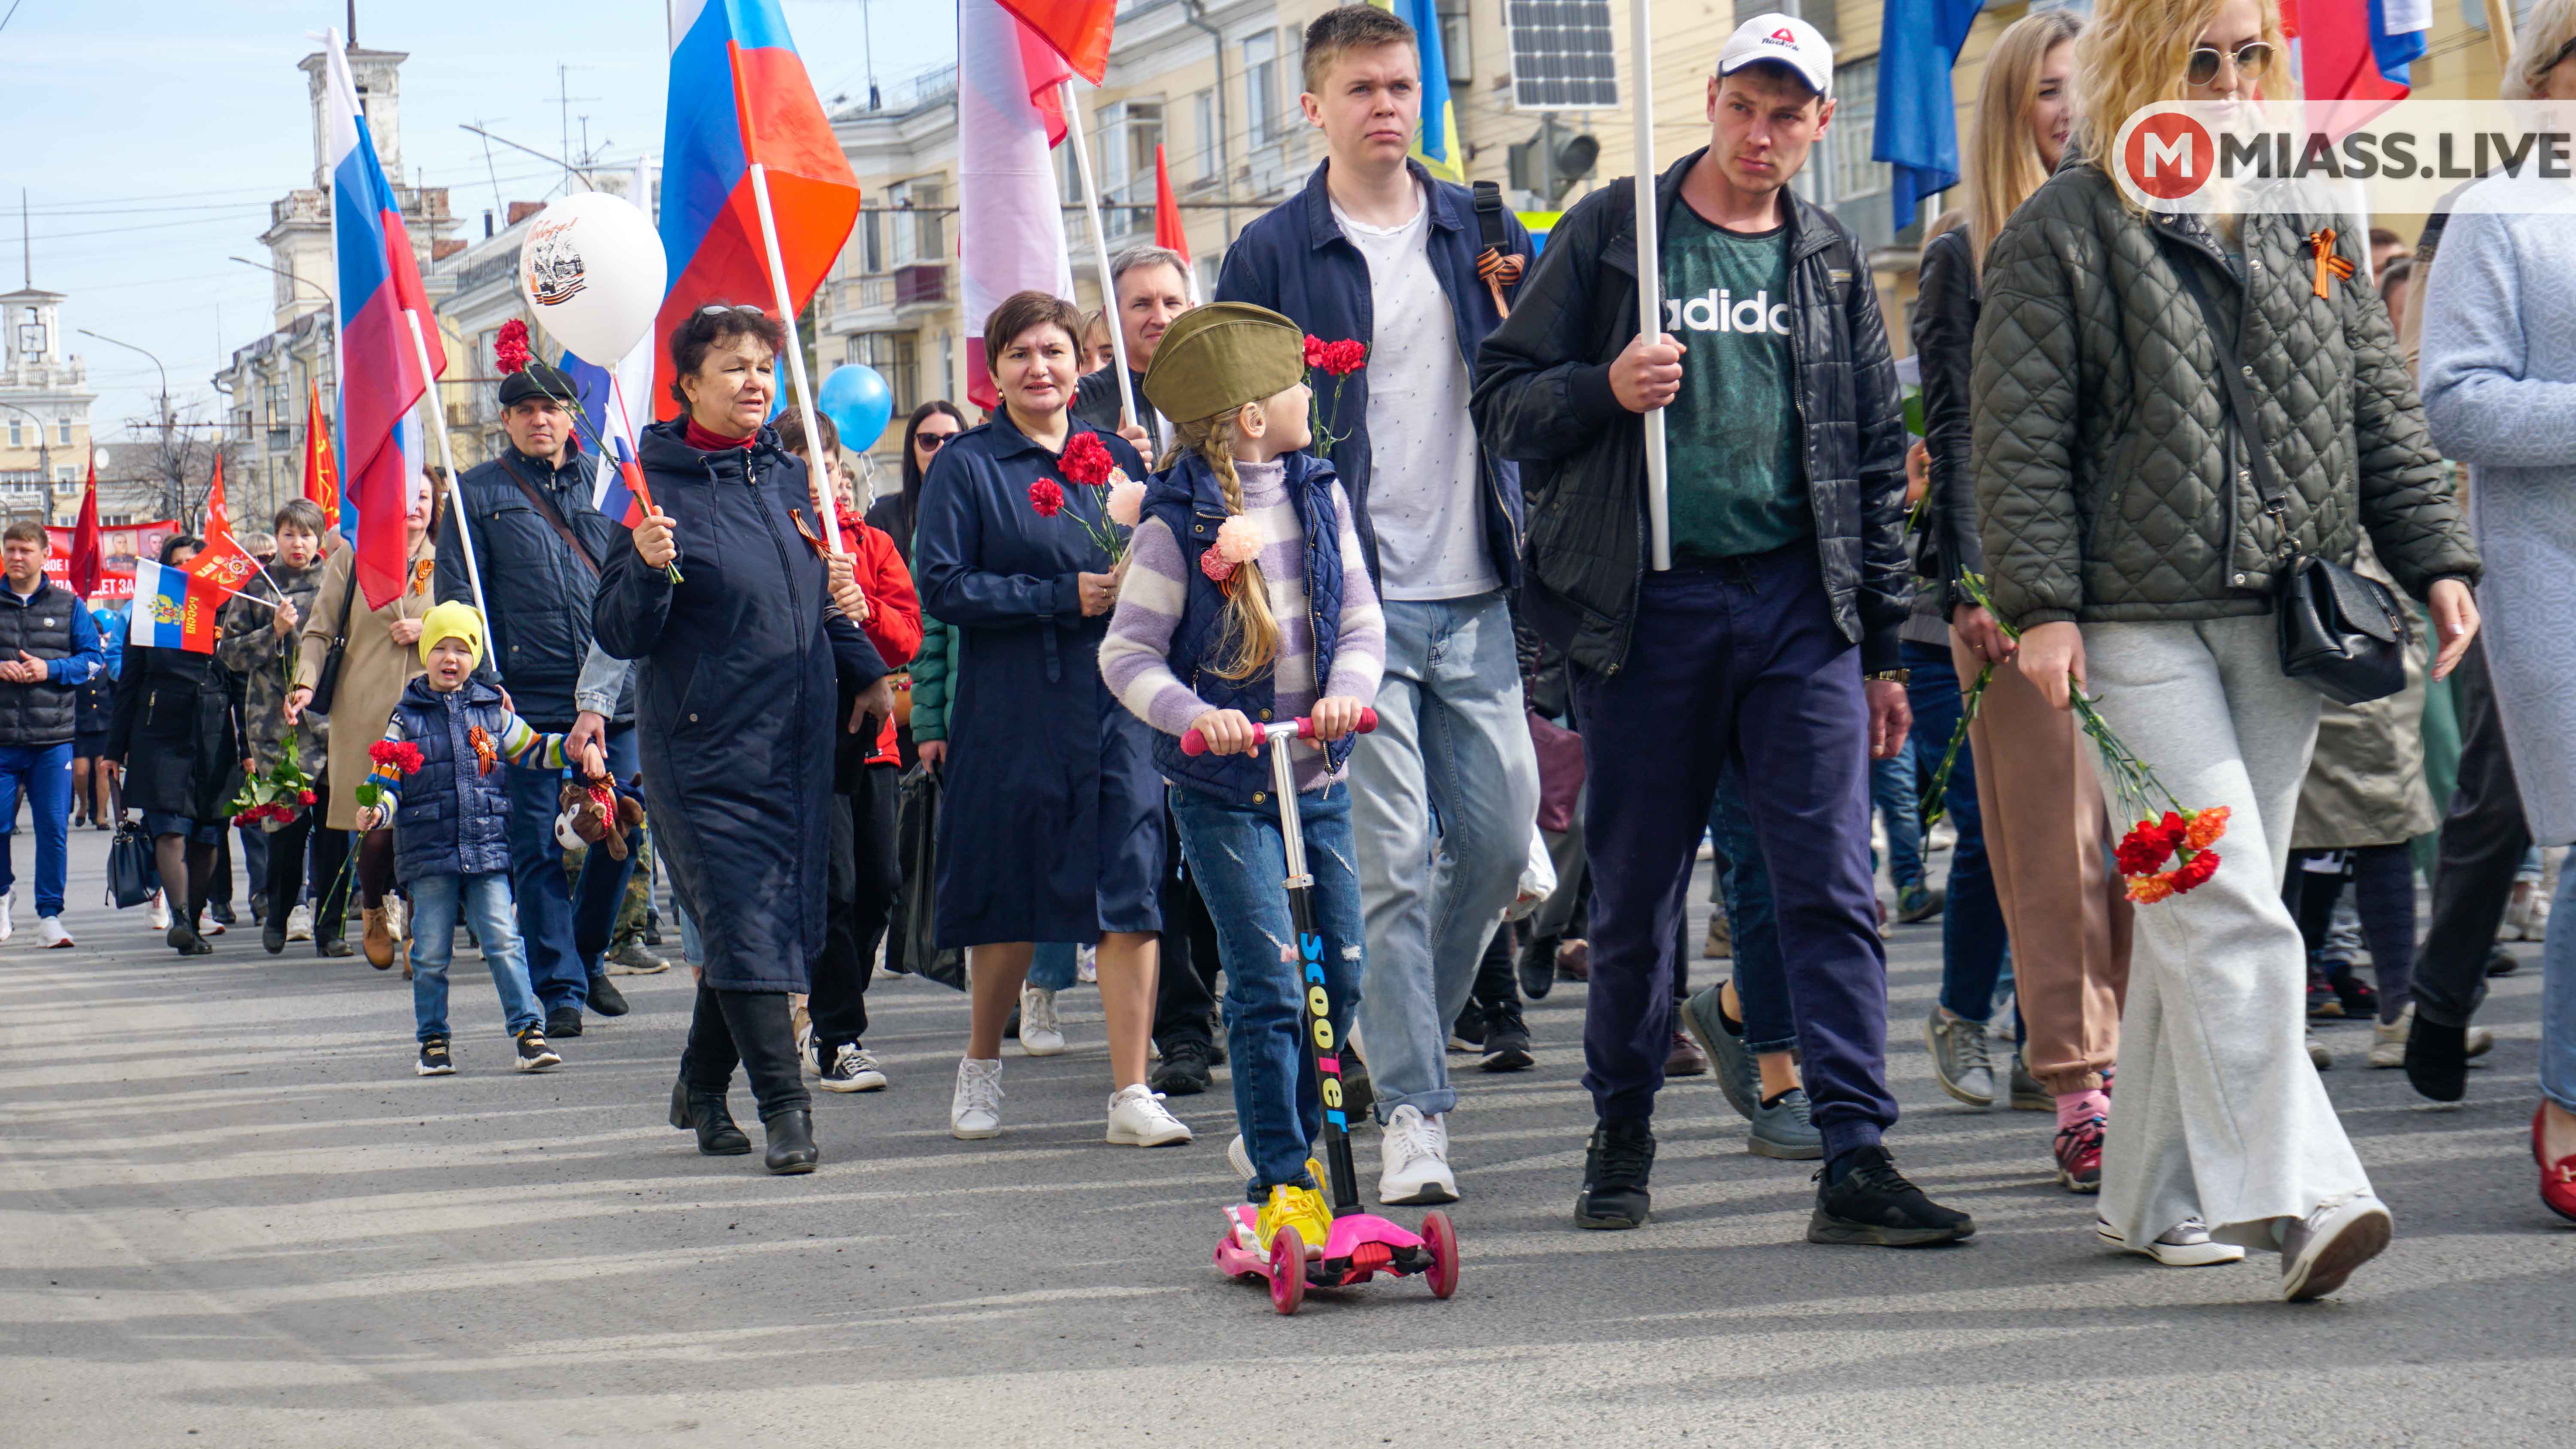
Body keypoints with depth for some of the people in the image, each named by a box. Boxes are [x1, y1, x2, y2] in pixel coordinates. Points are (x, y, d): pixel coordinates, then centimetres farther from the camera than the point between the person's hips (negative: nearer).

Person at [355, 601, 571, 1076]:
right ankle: (433, 1042, 15)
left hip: (487, 848, 1)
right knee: (431, 953, 3)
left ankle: (529, 1034, -4)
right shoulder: (407, 717, 4)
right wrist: (376, 811, -18)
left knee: (503, 942, -7)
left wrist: (578, 748, 9)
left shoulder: (493, 708, 9)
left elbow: (530, 749, 22)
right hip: (428, 852, -1)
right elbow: (387, 779, 2)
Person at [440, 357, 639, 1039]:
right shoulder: (478, 493, 7)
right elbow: (457, 598, 3)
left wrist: (608, 694, 2)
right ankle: (560, 988, 4)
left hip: (610, 697, 2)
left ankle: (588, 956, 25)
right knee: (538, 849, -2)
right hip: (525, 701, -2)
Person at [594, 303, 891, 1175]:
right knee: (743, 923, -10)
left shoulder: (788, 479, 11)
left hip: (797, 737, 6)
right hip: (705, 743, -6)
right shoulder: (659, 487, -8)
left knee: (784, 916, 9)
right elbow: (620, 634, -10)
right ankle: (785, 1108, -9)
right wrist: (649, 568, -27)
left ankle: (701, 1088, 24)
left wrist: (868, 673, 19)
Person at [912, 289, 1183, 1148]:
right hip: (1009, 711, -2)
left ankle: (1132, 1094, -6)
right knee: (1008, 898, 7)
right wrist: (1063, 596, -13)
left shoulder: (1116, 458, 12)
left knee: (1129, 893, -7)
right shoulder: (966, 466, 1)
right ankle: (981, 1068, 29)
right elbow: (941, 585, -7)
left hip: (1115, 705, 2)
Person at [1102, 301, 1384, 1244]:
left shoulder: (1320, 497, 6)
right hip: (1221, 784, -5)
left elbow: (1362, 621, 5)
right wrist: (1194, 714, -24)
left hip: (1317, 775, 5)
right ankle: (1281, 1180, -1)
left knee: (1342, 975, 6)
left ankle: (1289, 1144, 26)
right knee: (1269, 983, -10)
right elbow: (1128, 653, -7)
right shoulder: (1177, 522, -8)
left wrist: (1347, 691, -15)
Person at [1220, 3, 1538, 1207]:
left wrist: (1522, 311, -7)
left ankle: (1400, 1040, 27)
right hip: (1352, 604, -4)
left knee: (1499, 838, 6)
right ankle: (1411, 1108, -4)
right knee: (1390, 862, -8)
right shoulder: (1272, 255, 1)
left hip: (1475, 598, 4)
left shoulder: (1479, 231, 11)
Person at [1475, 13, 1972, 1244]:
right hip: (1646, 608, -2)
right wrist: (1606, 389, -17)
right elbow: (1504, 402, 4)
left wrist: (1883, 647, 14)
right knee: (1636, 896, 6)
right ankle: (1622, 1137, 23)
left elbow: (1879, 460, 17)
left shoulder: (1831, 263, 13)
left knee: (1833, 888, -6)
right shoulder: (1613, 231, 5)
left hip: (1798, 601, 2)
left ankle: (1855, 1157, -7)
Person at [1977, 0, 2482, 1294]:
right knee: (2229, 909, -14)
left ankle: (2160, 1196, 18)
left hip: (2282, 621, 5)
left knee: (2202, 918, 9)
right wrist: (2040, 605, -13)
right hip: (2137, 625, -5)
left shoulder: (2303, 223, 15)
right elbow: (2019, 440, -4)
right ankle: (2291, 1196, -18)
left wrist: (2436, 561, 8)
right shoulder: (2062, 235, -1)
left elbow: (2378, 407, 17)